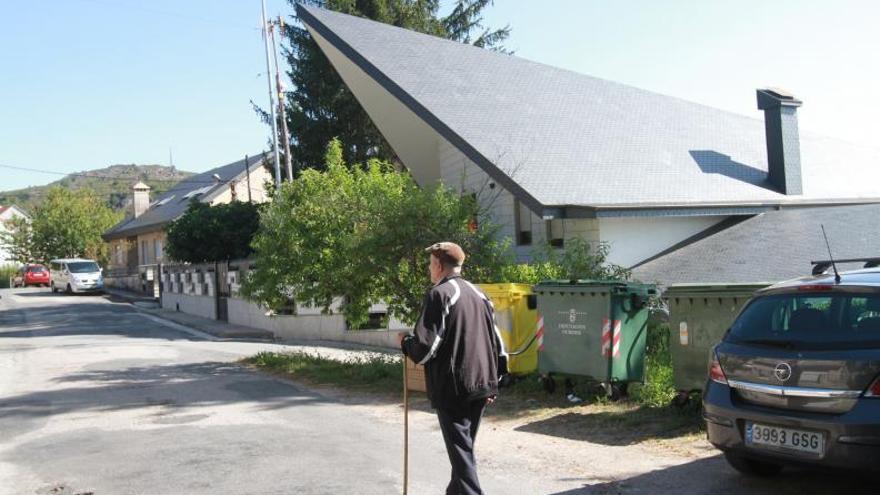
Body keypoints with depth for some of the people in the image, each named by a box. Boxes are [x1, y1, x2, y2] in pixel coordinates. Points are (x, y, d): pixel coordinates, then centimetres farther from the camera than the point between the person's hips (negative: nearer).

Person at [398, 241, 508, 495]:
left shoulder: (438, 294, -10)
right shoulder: (479, 294, 12)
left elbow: (425, 347, -15)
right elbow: (497, 343, 14)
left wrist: (405, 341, 5)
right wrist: (493, 381, 21)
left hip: (453, 388, -7)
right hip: (482, 385, 8)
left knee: (460, 450, -3)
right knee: (464, 446, 21)